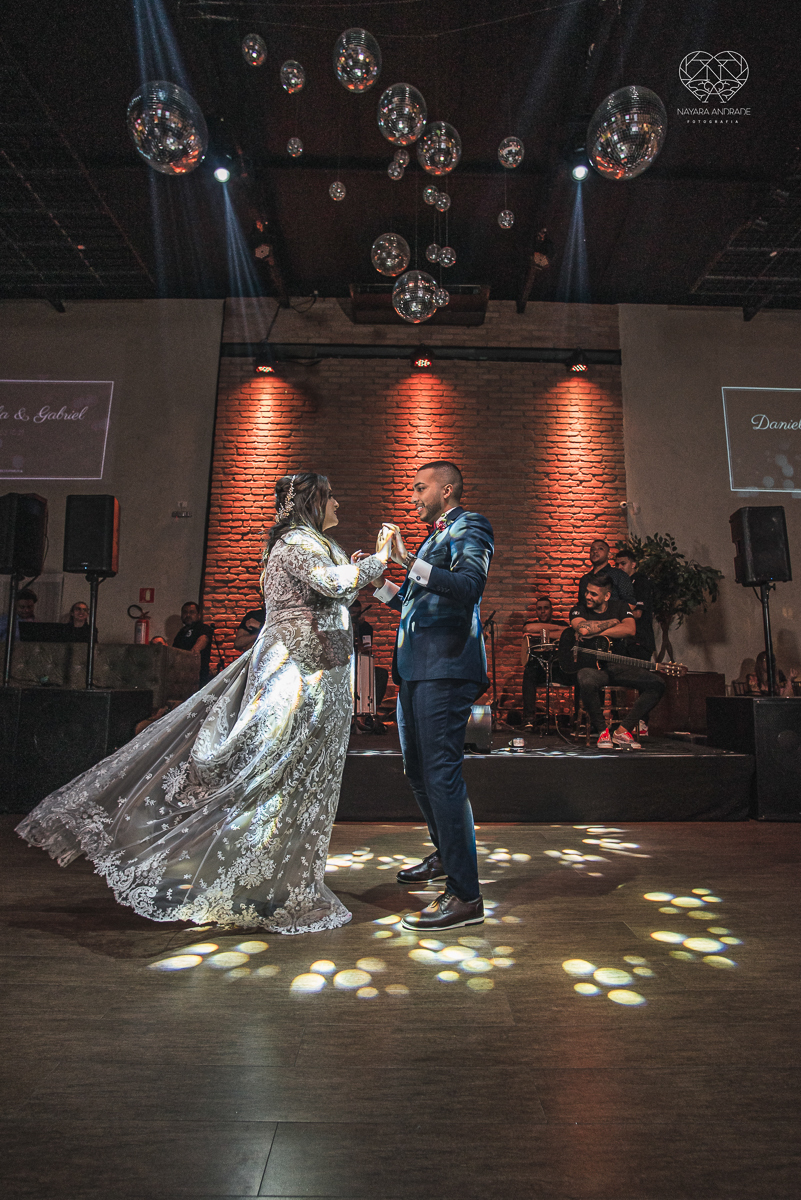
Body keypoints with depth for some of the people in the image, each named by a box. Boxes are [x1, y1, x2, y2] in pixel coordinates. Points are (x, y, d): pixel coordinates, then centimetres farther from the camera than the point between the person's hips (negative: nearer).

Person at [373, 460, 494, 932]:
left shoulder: (470, 527, -2)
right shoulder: (435, 537, 25)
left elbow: (469, 585, -20)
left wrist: (410, 561, -24)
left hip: (446, 667, -10)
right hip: (415, 668, 10)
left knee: (442, 774, -10)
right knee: (418, 770, 18)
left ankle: (466, 896, 0)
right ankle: (445, 855, 38)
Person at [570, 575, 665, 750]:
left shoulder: (620, 607, 10)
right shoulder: (579, 610, 4)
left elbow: (630, 629, -12)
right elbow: (583, 629, -20)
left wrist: (596, 633, -14)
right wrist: (613, 622, -8)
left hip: (619, 665, 3)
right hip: (591, 665, -3)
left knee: (657, 683, -17)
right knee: (586, 681, -39)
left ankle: (622, 731, -11)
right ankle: (601, 731, -16)